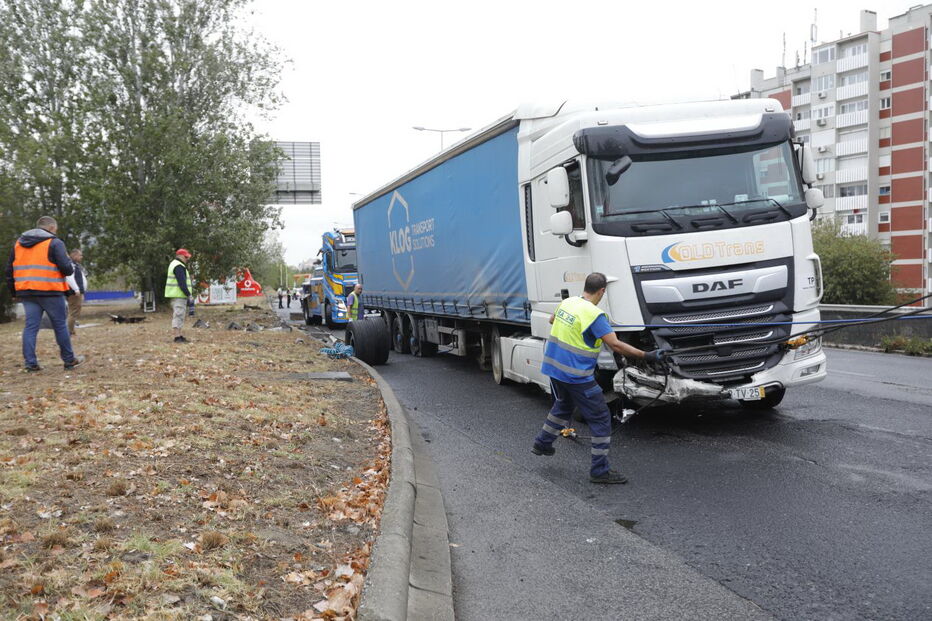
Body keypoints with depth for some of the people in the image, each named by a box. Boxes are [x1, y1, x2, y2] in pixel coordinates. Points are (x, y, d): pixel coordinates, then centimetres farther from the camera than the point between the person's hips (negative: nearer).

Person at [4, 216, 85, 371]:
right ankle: (69, 360, 13)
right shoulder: (54, 243, -5)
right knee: (60, 326, 6)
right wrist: (71, 267, 9)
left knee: (30, 326, 5)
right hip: (50, 292, -5)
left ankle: (30, 363, 0)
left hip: (26, 292, 5)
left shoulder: (18, 243, 15)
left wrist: (15, 292, 21)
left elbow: (10, 271, 16)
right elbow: (66, 268, -14)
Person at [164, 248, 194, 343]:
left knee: (177, 316, 13)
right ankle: (177, 337, -11)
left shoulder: (174, 264, 19)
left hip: (176, 295, 11)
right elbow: (182, 283, -21)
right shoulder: (179, 267, -15)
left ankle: (178, 336, 18)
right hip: (179, 295, -11)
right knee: (179, 315, -10)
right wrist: (189, 295, -20)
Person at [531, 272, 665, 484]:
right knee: (601, 419, 1)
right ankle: (599, 470, 3)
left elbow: (552, 320, 26)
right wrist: (646, 356, -16)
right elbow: (616, 345, -22)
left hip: (553, 367, 8)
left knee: (562, 407, 32)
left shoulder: (567, 302, 4)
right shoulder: (594, 315, -19)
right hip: (576, 376, -8)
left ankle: (542, 443, 43)